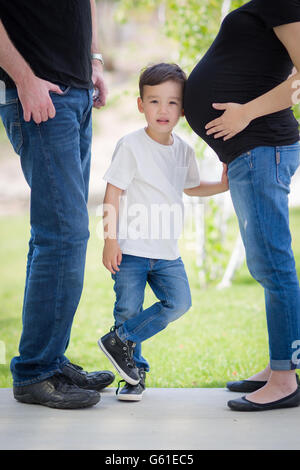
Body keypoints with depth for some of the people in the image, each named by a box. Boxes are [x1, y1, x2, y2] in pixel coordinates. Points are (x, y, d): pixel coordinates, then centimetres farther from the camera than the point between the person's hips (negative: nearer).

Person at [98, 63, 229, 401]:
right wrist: (110, 240, -13)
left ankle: (121, 340, 8)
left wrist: (222, 186, 15)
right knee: (128, 308, -2)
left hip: (167, 250, 5)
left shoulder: (184, 150, 9)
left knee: (179, 302, -6)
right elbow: (113, 193, -8)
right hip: (130, 248, -5)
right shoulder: (131, 146, -8)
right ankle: (136, 372, 17)